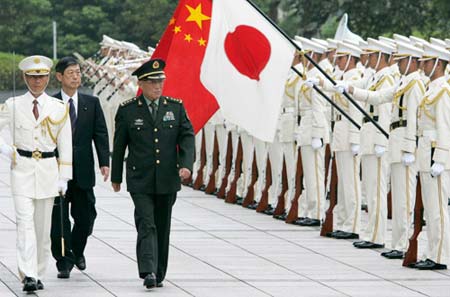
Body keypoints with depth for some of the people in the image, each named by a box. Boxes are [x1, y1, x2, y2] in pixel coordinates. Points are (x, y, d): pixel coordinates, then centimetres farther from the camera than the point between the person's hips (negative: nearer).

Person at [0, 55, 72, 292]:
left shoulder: (59, 108, 4)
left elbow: (65, 145, 6)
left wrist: (64, 177, 2)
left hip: (48, 170, 2)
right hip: (22, 169, -2)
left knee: (43, 225, 6)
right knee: (25, 222, -12)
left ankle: (38, 273, 17)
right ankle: (28, 275, -18)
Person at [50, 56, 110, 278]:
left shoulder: (91, 103, 8)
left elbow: (100, 134, 5)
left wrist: (104, 162, -6)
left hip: (83, 170, 2)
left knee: (85, 216, 6)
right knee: (59, 218, -2)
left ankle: (77, 251, 31)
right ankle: (64, 261, 6)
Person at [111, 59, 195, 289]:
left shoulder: (176, 107, 5)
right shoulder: (128, 110, 0)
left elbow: (187, 136, 2)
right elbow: (119, 145, 7)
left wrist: (186, 164, -15)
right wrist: (116, 176, 12)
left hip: (168, 181, 3)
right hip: (140, 181, -3)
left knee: (162, 228, 10)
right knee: (146, 226, -15)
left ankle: (159, 274, 19)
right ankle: (148, 272, -24)